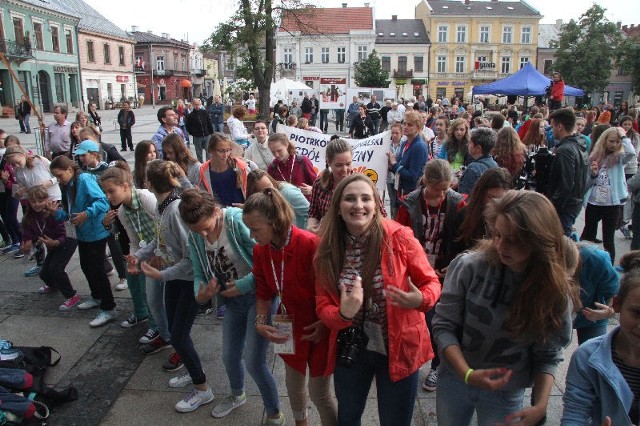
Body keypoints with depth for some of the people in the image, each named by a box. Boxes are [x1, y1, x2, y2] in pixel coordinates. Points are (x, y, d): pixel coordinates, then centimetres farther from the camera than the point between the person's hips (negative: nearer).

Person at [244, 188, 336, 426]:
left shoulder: (310, 245, -29)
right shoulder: (260, 251, -8)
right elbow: (264, 293, 2)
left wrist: (326, 324, -19)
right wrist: (260, 323, -11)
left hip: (319, 327, -6)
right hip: (290, 327, 6)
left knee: (319, 393, 5)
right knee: (293, 384, 24)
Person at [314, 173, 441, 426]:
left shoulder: (399, 237, -17)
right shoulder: (327, 248, -9)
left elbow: (431, 283, -6)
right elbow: (323, 304, -5)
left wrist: (420, 299, -29)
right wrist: (342, 314, -28)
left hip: (398, 349, -2)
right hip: (350, 349, 3)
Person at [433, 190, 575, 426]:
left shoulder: (556, 292, -15)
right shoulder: (469, 266, -21)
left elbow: (547, 356, -7)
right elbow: (443, 325, -14)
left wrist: (540, 406, -19)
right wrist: (468, 373, -23)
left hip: (506, 395, 0)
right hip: (454, 379, 0)